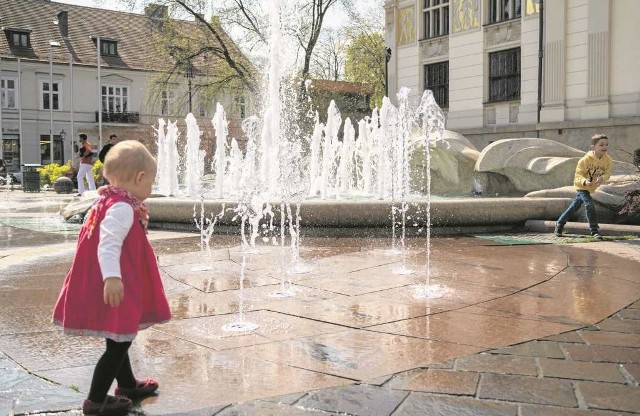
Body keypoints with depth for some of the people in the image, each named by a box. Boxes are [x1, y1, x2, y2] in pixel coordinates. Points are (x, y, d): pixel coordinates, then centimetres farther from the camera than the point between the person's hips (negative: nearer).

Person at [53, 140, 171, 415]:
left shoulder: (106, 201, 11)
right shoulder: (123, 207, -19)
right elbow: (109, 244, -31)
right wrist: (112, 277, -40)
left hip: (113, 286, 11)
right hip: (114, 289, -11)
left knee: (119, 338, 23)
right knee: (119, 342, 0)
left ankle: (127, 384, 40)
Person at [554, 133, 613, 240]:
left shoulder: (608, 160, -14)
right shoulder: (586, 159, -26)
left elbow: (607, 173, -11)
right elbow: (578, 175, -23)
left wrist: (602, 178, -34)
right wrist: (584, 181, -44)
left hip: (592, 187, 6)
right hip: (582, 186, -5)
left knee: (575, 206, 16)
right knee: (590, 205, -22)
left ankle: (559, 225, 30)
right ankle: (594, 230, -14)